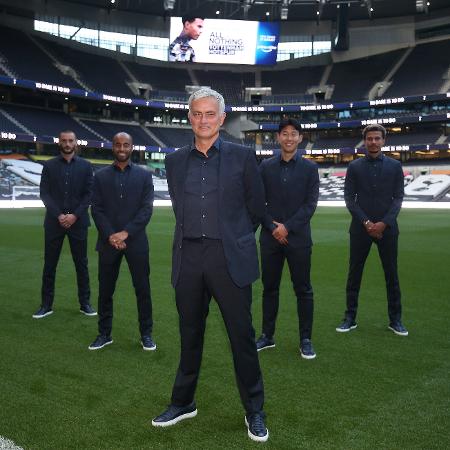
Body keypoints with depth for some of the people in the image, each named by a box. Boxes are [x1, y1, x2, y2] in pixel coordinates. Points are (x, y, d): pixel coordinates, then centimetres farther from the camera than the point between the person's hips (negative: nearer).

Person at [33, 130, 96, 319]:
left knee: (81, 263, 5)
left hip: (78, 221, 0)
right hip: (54, 221, 0)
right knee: (49, 264, 4)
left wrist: (75, 215, -10)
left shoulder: (85, 166, 5)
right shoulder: (49, 165, 6)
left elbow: (88, 194, 0)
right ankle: (46, 305, 12)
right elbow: (45, 193, 0)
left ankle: (85, 303, 14)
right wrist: (58, 215, -12)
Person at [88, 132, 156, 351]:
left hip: (136, 241, -1)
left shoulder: (144, 175, 4)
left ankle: (146, 334, 17)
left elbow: (147, 209, -3)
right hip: (108, 241, 1)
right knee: (105, 290, 7)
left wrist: (125, 233, -12)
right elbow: (96, 209, 1)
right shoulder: (101, 176, 7)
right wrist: (110, 235, -12)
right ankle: (104, 334, 21)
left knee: (142, 288, 3)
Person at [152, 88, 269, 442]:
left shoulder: (242, 157, 0)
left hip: (230, 258, -3)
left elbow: (256, 207, 7)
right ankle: (183, 403, 32)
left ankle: (254, 411, 20)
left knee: (242, 336, 4)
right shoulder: (175, 160, 9)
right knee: (190, 334, 15)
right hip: (188, 257, 3)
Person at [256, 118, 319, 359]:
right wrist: (272, 227, -8)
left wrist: (287, 227, -12)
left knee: (303, 290, 4)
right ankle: (267, 336, 20)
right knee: (269, 288, 9)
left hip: (298, 237, -1)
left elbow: (311, 204, -4)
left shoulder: (309, 168, 3)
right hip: (270, 237, 2)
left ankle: (306, 339, 14)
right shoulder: (266, 166, 6)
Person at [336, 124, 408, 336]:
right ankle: (350, 318, 14)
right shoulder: (354, 166, 4)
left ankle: (395, 320, 17)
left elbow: (398, 197, 2)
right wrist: (365, 222, -9)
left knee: (391, 274, 6)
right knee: (354, 273, 4)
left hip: (387, 227, 0)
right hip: (360, 228, 0)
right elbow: (349, 197, 1)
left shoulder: (394, 166, 5)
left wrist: (384, 223, -10)